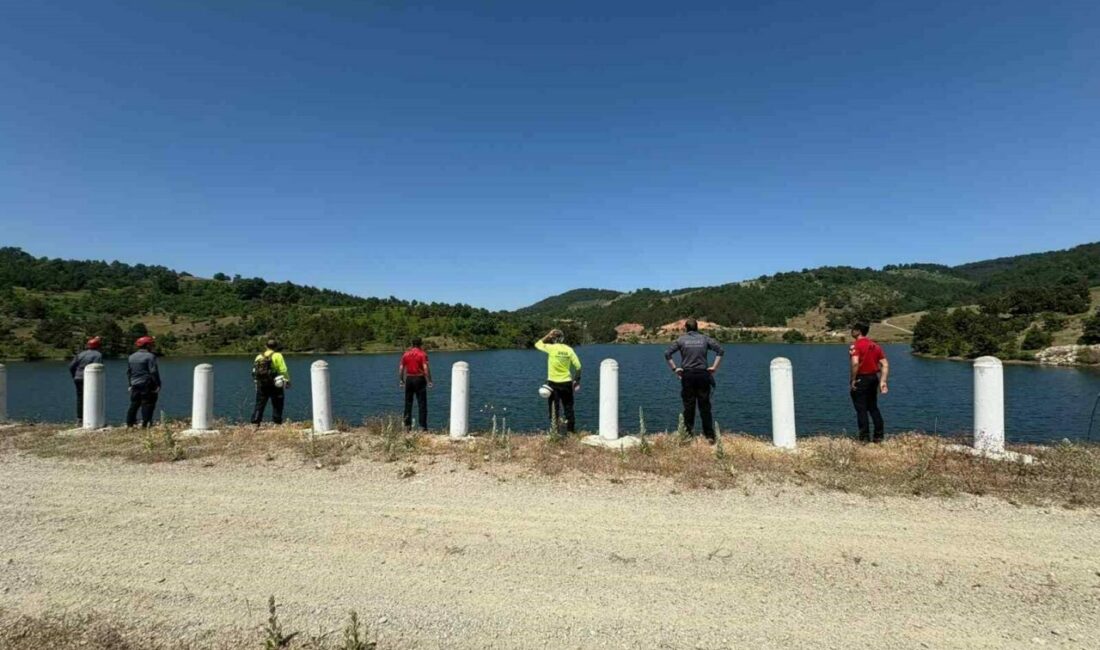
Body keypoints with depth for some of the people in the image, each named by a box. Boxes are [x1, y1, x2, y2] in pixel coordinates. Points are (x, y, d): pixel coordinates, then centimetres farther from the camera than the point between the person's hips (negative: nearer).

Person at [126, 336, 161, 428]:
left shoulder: (131, 357, 13)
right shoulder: (150, 356, -11)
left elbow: (128, 372, 18)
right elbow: (153, 372, -14)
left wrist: (129, 384, 23)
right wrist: (158, 385, -10)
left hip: (135, 385, 7)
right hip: (147, 386, -7)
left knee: (134, 404, 13)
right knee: (147, 404, -2)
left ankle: (130, 423, 14)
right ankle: (145, 424, -4)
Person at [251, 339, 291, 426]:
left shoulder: (259, 356, 12)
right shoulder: (277, 355, -4)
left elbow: (254, 371, 11)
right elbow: (283, 370, -11)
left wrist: (257, 383, 18)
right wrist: (287, 381, 0)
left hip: (261, 385, 5)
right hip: (274, 385, -5)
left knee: (259, 405, 9)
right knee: (277, 406, 4)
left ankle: (255, 423, 5)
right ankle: (276, 423, 4)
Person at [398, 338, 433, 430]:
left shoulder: (406, 353, 6)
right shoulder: (422, 354, -6)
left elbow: (401, 368, 5)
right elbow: (426, 368, -15)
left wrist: (401, 380, 13)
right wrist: (429, 381, -12)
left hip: (409, 379, 4)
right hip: (419, 379, -4)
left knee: (408, 403, 12)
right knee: (422, 404, 0)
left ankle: (407, 425, 14)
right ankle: (422, 426, -3)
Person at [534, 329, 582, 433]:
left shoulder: (551, 348, -10)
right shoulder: (569, 349, -2)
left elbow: (537, 344, 7)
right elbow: (578, 366, -1)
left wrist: (548, 336, 8)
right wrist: (577, 380, 9)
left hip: (553, 383, -2)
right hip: (567, 382, 3)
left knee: (554, 408, 6)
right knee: (568, 408, 13)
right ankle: (571, 430, 19)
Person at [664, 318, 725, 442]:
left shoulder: (681, 339, 3)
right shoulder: (704, 338, 6)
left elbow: (667, 354, -6)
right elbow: (720, 350, -2)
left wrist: (674, 368, -1)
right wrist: (714, 367, -1)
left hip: (687, 375, -1)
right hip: (703, 374, 1)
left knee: (688, 406, 6)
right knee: (705, 406, 5)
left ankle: (688, 435, 10)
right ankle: (710, 435, 5)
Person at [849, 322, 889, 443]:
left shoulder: (855, 345, -13)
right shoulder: (875, 345, 11)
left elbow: (855, 363, -26)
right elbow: (885, 364, 7)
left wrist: (852, 380, -18)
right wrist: (883, 381, 6)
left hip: (861, 379, -7)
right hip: (874, 378, 8)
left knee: (861, 410, -1)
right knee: (873, 408, 17)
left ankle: (865, 438, 2)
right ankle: (878, 436, 19)